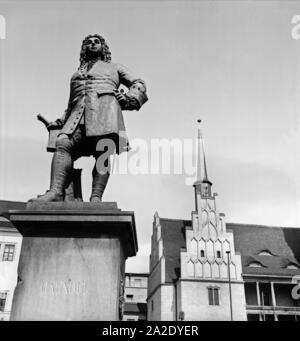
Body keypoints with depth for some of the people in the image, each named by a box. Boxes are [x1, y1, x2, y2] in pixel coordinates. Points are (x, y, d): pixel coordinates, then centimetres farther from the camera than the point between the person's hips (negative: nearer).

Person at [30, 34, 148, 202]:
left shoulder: (114, 67, 31)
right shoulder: (76, 74, 39)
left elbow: (139, 84, 23)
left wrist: (128, 98, 2)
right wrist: (61, 122, 19)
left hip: (105, 107, -2)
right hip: (78, 115, 3)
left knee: (103, 152, -24)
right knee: (63, 145, -25)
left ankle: (96, 197, -35)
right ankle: (56, 192, -39)